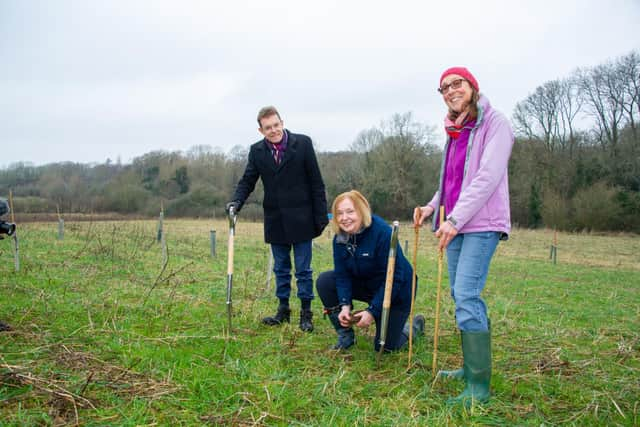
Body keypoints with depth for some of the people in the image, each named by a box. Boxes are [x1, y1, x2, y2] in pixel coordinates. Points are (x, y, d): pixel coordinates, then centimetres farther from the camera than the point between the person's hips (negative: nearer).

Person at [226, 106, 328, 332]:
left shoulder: (303, 143, -7)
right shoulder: (257, 151, 2)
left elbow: (316, 182, -6)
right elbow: (247, 180, 6)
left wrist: (321, 217, -8)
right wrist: (236, 201, -16)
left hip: (300, 219, -3)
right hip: (275, 220, 4)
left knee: (303, 269, 4)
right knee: (281, 269, 14)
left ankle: (306, 313, 16)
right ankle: (283, 311, 27)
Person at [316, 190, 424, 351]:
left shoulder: (382, 232, -29)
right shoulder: (340, 238, -9)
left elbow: (394, 279, -28)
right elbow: (342, 274, -7)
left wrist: (372, 312, -28)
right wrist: (345, 305, -23)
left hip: (396, 292, -6)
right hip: (366, 285, 6)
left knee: (385, 346, -4)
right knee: (324, 281, -13)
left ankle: (415, 327, 29)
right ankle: (345, 335, -1)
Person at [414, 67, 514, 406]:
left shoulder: (494, 123, -6)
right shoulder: (455, 131, 18)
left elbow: (487, 178, -17)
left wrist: (455, 218, -22)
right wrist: (432, 207, 10)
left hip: (481, 224, -8)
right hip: (454, 225, 8)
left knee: (466, 296, -15)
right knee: (461, 296, 10)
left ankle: (479, 386, -11)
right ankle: (471, 368, 22)